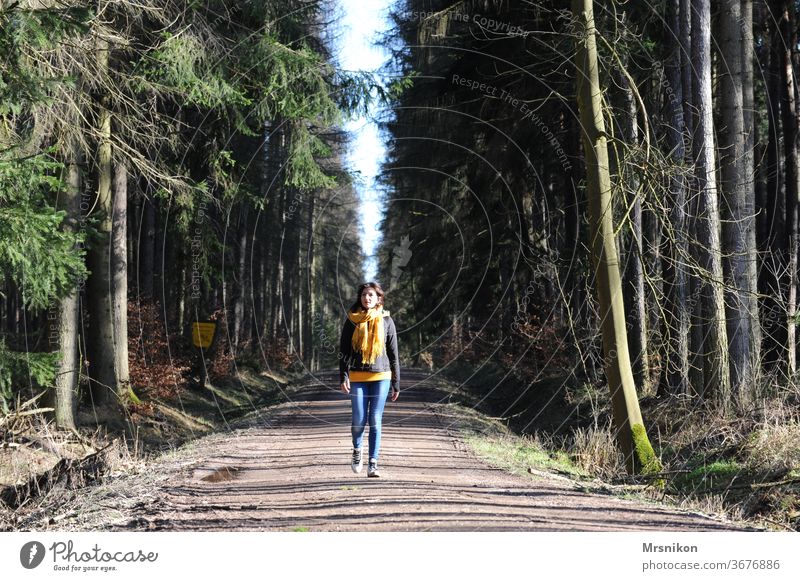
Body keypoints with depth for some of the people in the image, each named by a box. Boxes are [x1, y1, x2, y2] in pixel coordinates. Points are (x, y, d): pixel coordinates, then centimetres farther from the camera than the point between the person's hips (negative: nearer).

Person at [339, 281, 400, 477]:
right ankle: (357, 449, 27)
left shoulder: (386, 321, 5)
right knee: (359, 420, -3)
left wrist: (396, 384, 7)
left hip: (381, 377, 0)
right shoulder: (352, 320, 4)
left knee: (375, 422, -3)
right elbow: (344, 351, 3)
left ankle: (373, 464, 1)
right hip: (358, 377, 0)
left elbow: (394, 354, 8)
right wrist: (343, 377, -9)